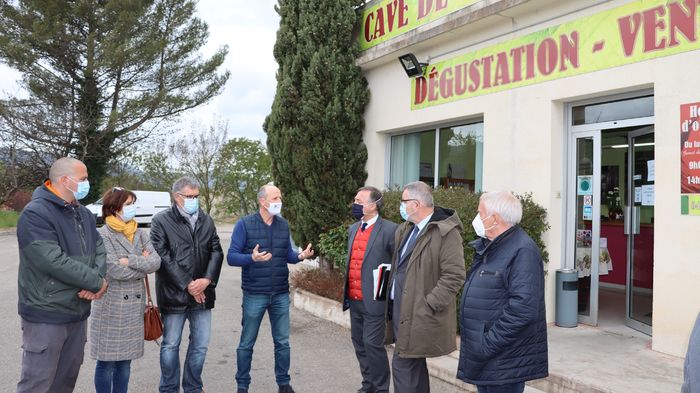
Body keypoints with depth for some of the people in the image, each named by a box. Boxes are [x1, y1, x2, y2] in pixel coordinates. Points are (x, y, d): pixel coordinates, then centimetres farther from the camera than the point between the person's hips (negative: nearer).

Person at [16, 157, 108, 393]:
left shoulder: (83, 213, 10)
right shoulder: (35, 214, -16)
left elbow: (99, 248, 6)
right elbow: (54, 261, -25)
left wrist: (97, 280, -15)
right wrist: (96, 283, -18)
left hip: (78, 312, 8)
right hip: (46, 315, -7)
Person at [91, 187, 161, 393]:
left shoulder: (140, 234, 8)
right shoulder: (103, 235, -10)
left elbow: (156, 261, -4)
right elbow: (115, 270, -18)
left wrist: (130, 261, -15)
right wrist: (143, 264, -7)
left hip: (134, 305, 5)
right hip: (111, 306, -5)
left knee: (125, 360, 13)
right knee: (107, 360, 4)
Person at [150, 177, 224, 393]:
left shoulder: (206, 220, 9)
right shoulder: (161, 221, -5)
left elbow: (216, 252, 7)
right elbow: (162, 257, -12)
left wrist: (207, 280, -9)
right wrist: (187, 284, -14)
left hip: (202, 293, 4)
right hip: (173, 294, -4)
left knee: (201, 344, 10)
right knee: (170, 345, 8)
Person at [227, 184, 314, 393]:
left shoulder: (284, 225, 4)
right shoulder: (244, 224, -9)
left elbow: (287, 255, 10)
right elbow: (231, 257, -11)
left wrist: (301, 255, -11)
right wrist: (252, 258, -29)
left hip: (281, 294, 4)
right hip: (254, 295, -3)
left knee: (282, 342, 12)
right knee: (247, 343, 10)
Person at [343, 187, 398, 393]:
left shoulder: (389, 230, -12)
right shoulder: (353, 229, 11)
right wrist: (346, 292, 16)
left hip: (374, 300, -7)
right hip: (354, 299, 7)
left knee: (373, 344, -3)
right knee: (359, 344, 14)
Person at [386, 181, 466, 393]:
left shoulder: (446, 232, -16)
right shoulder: (407, 228, 11)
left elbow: (454, 276, -20)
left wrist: (429, 305, -20)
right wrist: (393, 300, 13)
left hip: (419, 314, -8)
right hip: (402, 307, 8)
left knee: (403, 364, -5)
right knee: (414, 364, 18)